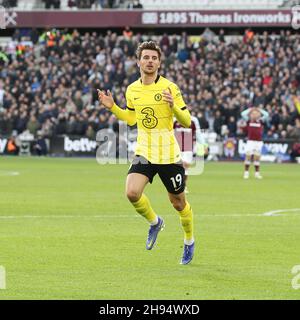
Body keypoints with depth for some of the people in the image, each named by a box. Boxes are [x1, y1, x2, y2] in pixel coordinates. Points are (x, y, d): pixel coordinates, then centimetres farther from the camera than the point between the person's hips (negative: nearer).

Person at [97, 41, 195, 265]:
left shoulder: (170, 88, -9)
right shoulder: (132, 90, 6)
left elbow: (187, 122, -8)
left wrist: (173, 106, -26)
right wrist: (112, 107, 7)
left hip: (169, 154, -3)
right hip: (144, 152, 3)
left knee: (178, 203, 7)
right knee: (132, 192, -20)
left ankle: (189, 241, 35)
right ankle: (154, 223, 10)